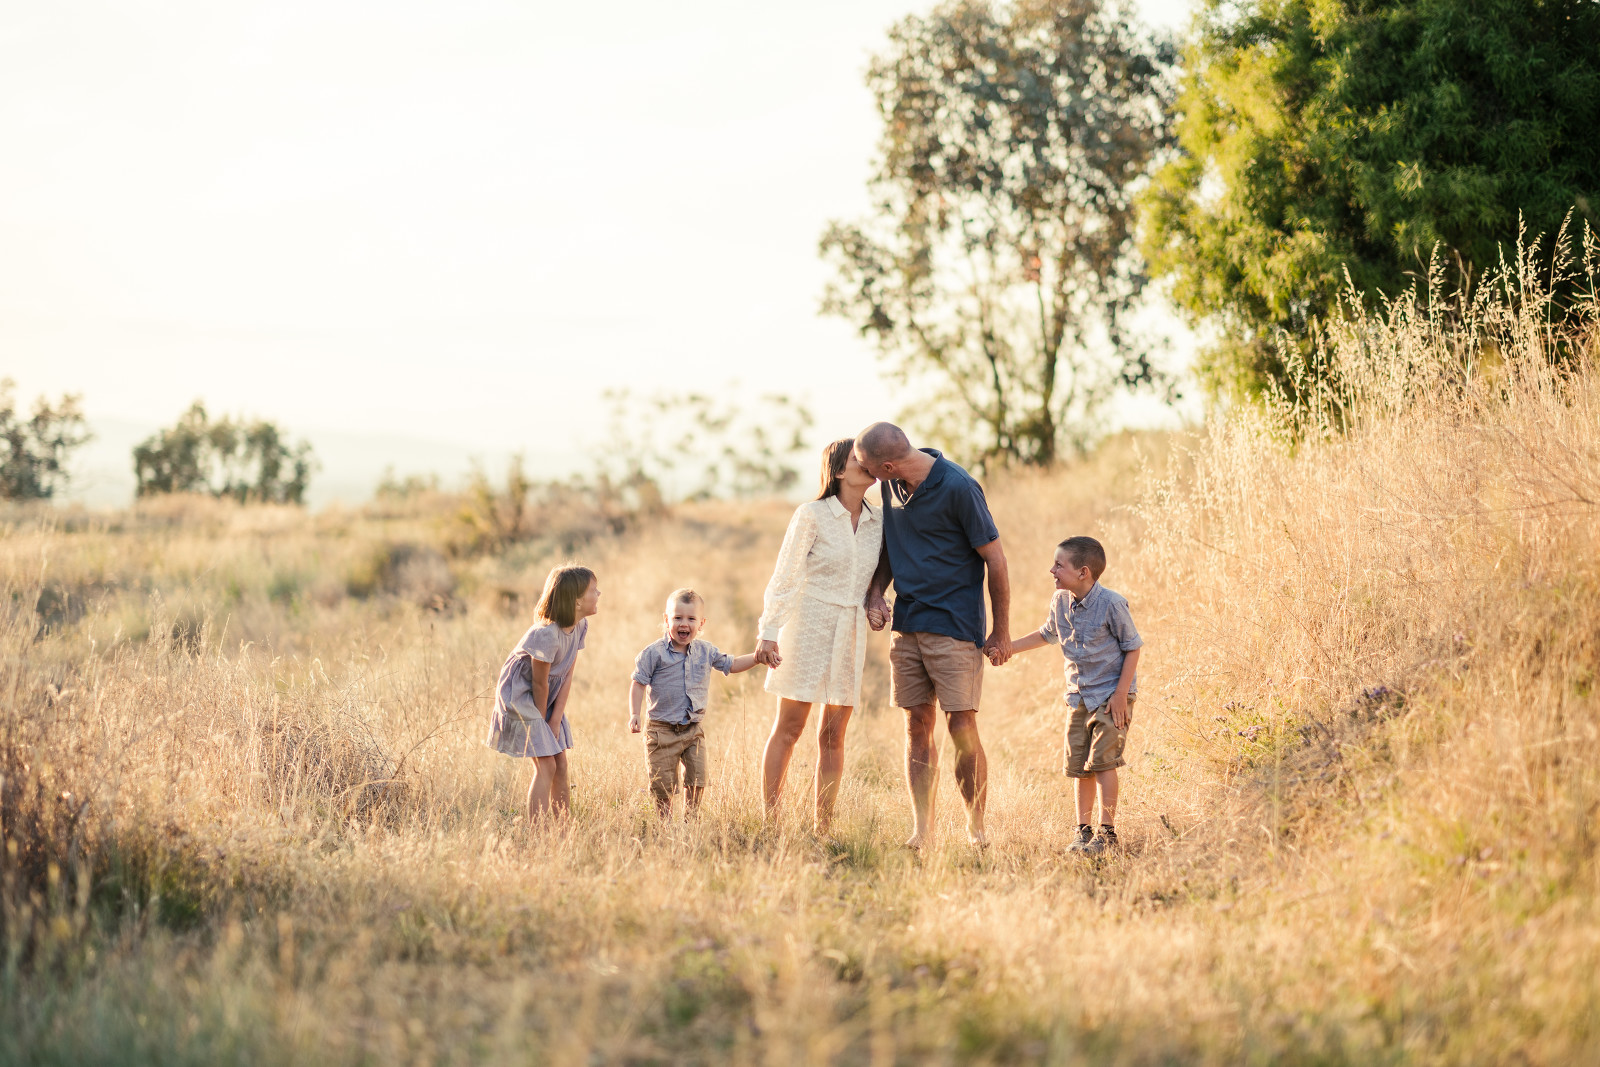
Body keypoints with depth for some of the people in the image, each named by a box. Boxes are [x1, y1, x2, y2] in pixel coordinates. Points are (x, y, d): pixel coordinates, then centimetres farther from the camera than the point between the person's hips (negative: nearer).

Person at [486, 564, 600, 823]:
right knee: (546, 766, -11)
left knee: (561, 766, 7)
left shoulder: (580, 626, -5)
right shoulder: (547, 634, -30)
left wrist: (555, 720, -6)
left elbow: (568, 676, -3)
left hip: (547, 699, 8)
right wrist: (542, 720, -8)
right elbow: (540, 683, -20)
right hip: (519, 695, -8)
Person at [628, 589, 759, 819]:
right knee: (663, 786, 1)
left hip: (693, 730, 3)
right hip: (662, 730, -3)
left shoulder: (706, 651, 4)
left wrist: (757, 657, 1)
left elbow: (732, 665, 15)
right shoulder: (654, 653, -9)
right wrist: (634, 714, -16)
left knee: (696, 782, 0)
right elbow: (639, 684, -6)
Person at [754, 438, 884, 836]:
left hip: (850, 634, 5)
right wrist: (768, 632, -11)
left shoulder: (877, 522, 8)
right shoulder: (812, 515, -7)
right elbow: (784, 577, -7)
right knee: (788, 729, -1)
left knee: (833, 735, 5)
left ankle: (823, 829, 8)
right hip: (808, 627, -5)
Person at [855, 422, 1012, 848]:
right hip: (908, 625, 6)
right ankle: (922, 830, 8)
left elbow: (994, 558, -10)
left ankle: (977, 829, 4)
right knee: (917, 726, 5)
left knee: (962, 729, -7)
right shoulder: (892, 485, 4)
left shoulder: (958, 488, -17)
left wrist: (1001, 633, -6)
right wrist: (876, 592, 2)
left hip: (955, 628, -6)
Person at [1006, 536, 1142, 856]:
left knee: (1102, 761, -12)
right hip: (1079, 696, 6)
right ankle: (1083, 830, 15)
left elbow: (1132, 648, -11)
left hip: (1111, 694, -6)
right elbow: (1047, 634, 22)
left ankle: (1107, 831, -5)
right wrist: (1007, 647, 16)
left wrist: (1121, 694, -15)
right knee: (1079, 766, 5)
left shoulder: (1111, 604, -17)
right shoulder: (1060, 601, 2)